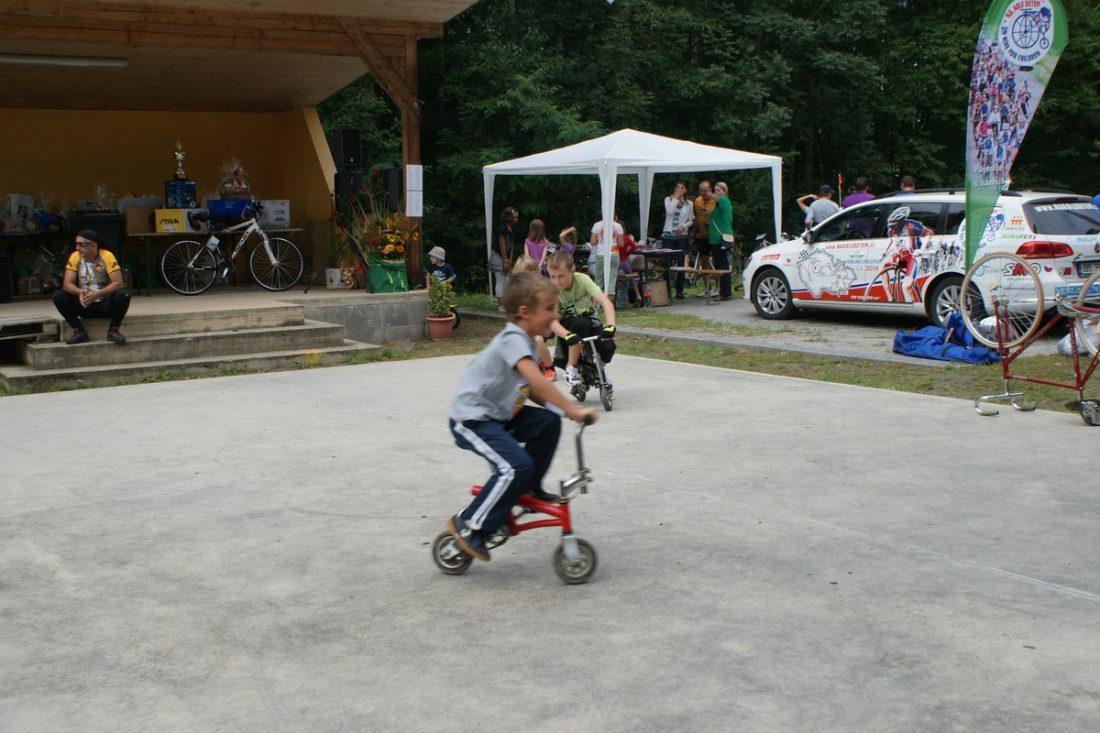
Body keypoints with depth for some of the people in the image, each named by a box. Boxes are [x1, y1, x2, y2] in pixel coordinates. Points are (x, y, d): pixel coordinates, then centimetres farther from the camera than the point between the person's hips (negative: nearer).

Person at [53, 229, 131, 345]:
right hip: (84, 305, 3)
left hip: (106, 304, -3)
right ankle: (79, 331, -9)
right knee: (58, 295, -19)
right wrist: (80, 292, -31)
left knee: (123, 294, -31)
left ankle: (113, 330, -12)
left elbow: (118, 283, -20)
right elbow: (67, 284, -9)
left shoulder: (106, 257, -13)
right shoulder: (75, 257, -4)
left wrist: (97, 294, -33)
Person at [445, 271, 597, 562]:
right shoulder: (512, 339, -22)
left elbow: (532, 392, 12)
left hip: (498, 413, 10)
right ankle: (468, 525, -9)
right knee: (515, 466, -22)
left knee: (548, 422, -1)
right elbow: (536, 380, -37)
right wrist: (571, 409, -37)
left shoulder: (526, 342, 8)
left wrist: (565, 408, 0)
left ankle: (529, 487, 14)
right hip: (470, 419, -10)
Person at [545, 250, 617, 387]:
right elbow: (552, 321, -30)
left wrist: (610, 326, -48)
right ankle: (571, 368, -18)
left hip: (589, 319, 2)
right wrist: (568, 335, -49)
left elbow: (606, 302, -30)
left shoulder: (582, 279, -21)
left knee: (608, 346, -26)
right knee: (581, 324, -38)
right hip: (567, 326, -2)